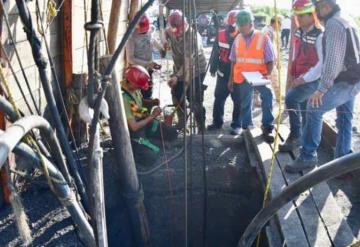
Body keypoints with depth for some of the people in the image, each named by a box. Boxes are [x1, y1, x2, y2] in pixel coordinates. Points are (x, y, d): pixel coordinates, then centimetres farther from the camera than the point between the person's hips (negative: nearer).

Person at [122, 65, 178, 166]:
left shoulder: (134, 88, -10)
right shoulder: (124, 99, -33)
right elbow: (134, 127, -30)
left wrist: (152, 102, -8)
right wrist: (152, 116, -21)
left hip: (142, 120, 8)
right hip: (132, 131, -8)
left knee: (172, 133, 7)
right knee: (151, 157, -20)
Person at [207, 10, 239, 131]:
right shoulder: (221, 34, -1)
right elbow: (215, 52, 7)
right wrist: (213, 68, 9)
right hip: (223, 72, 3)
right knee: (219, 97, 10)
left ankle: (237, 124, 19)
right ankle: (217, 122, 23)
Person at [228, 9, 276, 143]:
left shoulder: (263, 38, -10)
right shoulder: (238, 39, 3)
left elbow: (270, 61, -7)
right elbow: (234, 61, 10)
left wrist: (267, 76, -21)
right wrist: (231, 79, 11)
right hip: (242, 78, 4)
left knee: (267, 95, -25)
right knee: (244, 103, 15)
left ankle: (267, 128, -12)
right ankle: (245, 126, 36)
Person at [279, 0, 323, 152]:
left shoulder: (319, 36, -20)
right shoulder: (299, 32, 5)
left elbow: (322, 63, -22)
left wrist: (302, 79, -21)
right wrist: (293, 75, 10)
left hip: (313, 79, -8)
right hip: (300, 78, 8)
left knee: (290, 98, -22)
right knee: (303, 109, 14)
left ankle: (295, 136, -9)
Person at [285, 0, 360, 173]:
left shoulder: (334, 24, -15)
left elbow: (332, 59, -23)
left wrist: (322, 88, -25)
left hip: (344, 81, -10)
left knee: (314, 110, -11)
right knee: (344, 119, 13)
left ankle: (307, 156, -6)